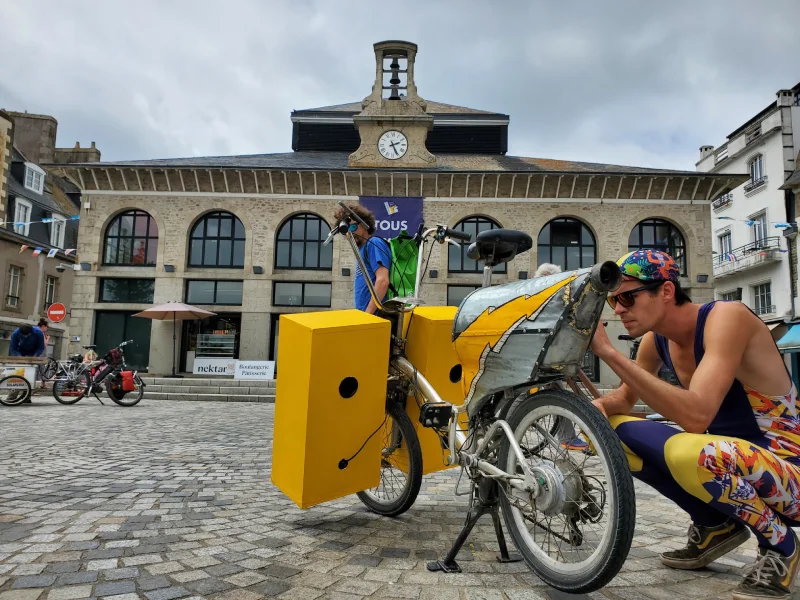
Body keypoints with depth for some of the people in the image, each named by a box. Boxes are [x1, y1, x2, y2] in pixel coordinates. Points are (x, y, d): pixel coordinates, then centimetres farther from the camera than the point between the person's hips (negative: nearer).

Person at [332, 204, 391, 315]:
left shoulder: (373, 244, -7)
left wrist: (368, 314, -19)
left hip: (373, 315, -9)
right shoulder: (362, 249, 19)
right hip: (364, 314, 9)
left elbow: (383, 281, -19)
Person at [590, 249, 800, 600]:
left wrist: (609, 353, -38)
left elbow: (695, 415, -38)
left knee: (686, 452, -38)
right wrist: (597, 406, -12)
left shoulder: (726, 317, -24)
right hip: (725, 462, 8)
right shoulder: (656, 338, -2)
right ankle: (716, 526, 11)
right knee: (611, 430, -5)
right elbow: (626, 397, 13)